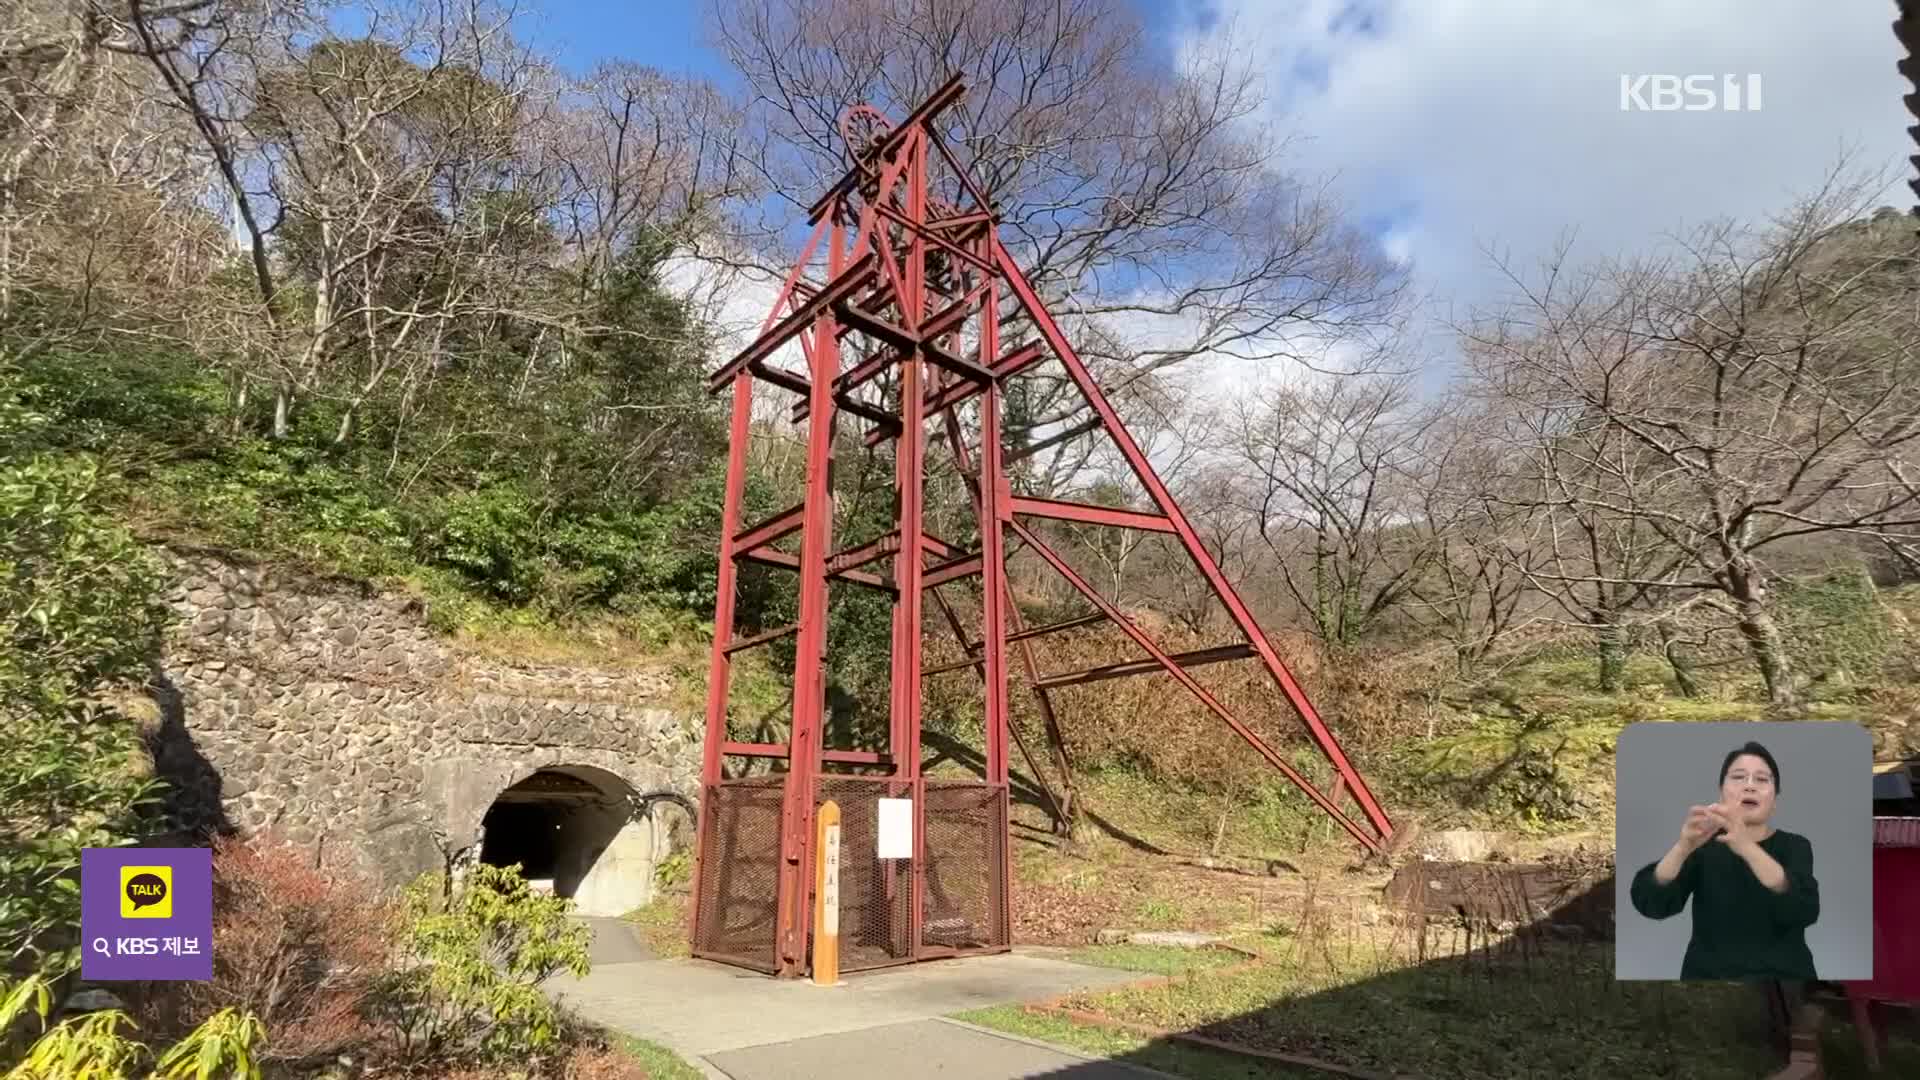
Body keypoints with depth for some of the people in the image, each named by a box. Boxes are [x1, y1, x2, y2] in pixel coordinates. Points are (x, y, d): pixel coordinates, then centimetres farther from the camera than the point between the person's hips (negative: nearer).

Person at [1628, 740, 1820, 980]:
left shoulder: (1794, 847, 4)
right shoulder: (1703, 846, 3)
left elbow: (1805, 911, -15)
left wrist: (1747, 847, -30)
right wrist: (1684, 846, -27)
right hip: (1708, 972, 0)